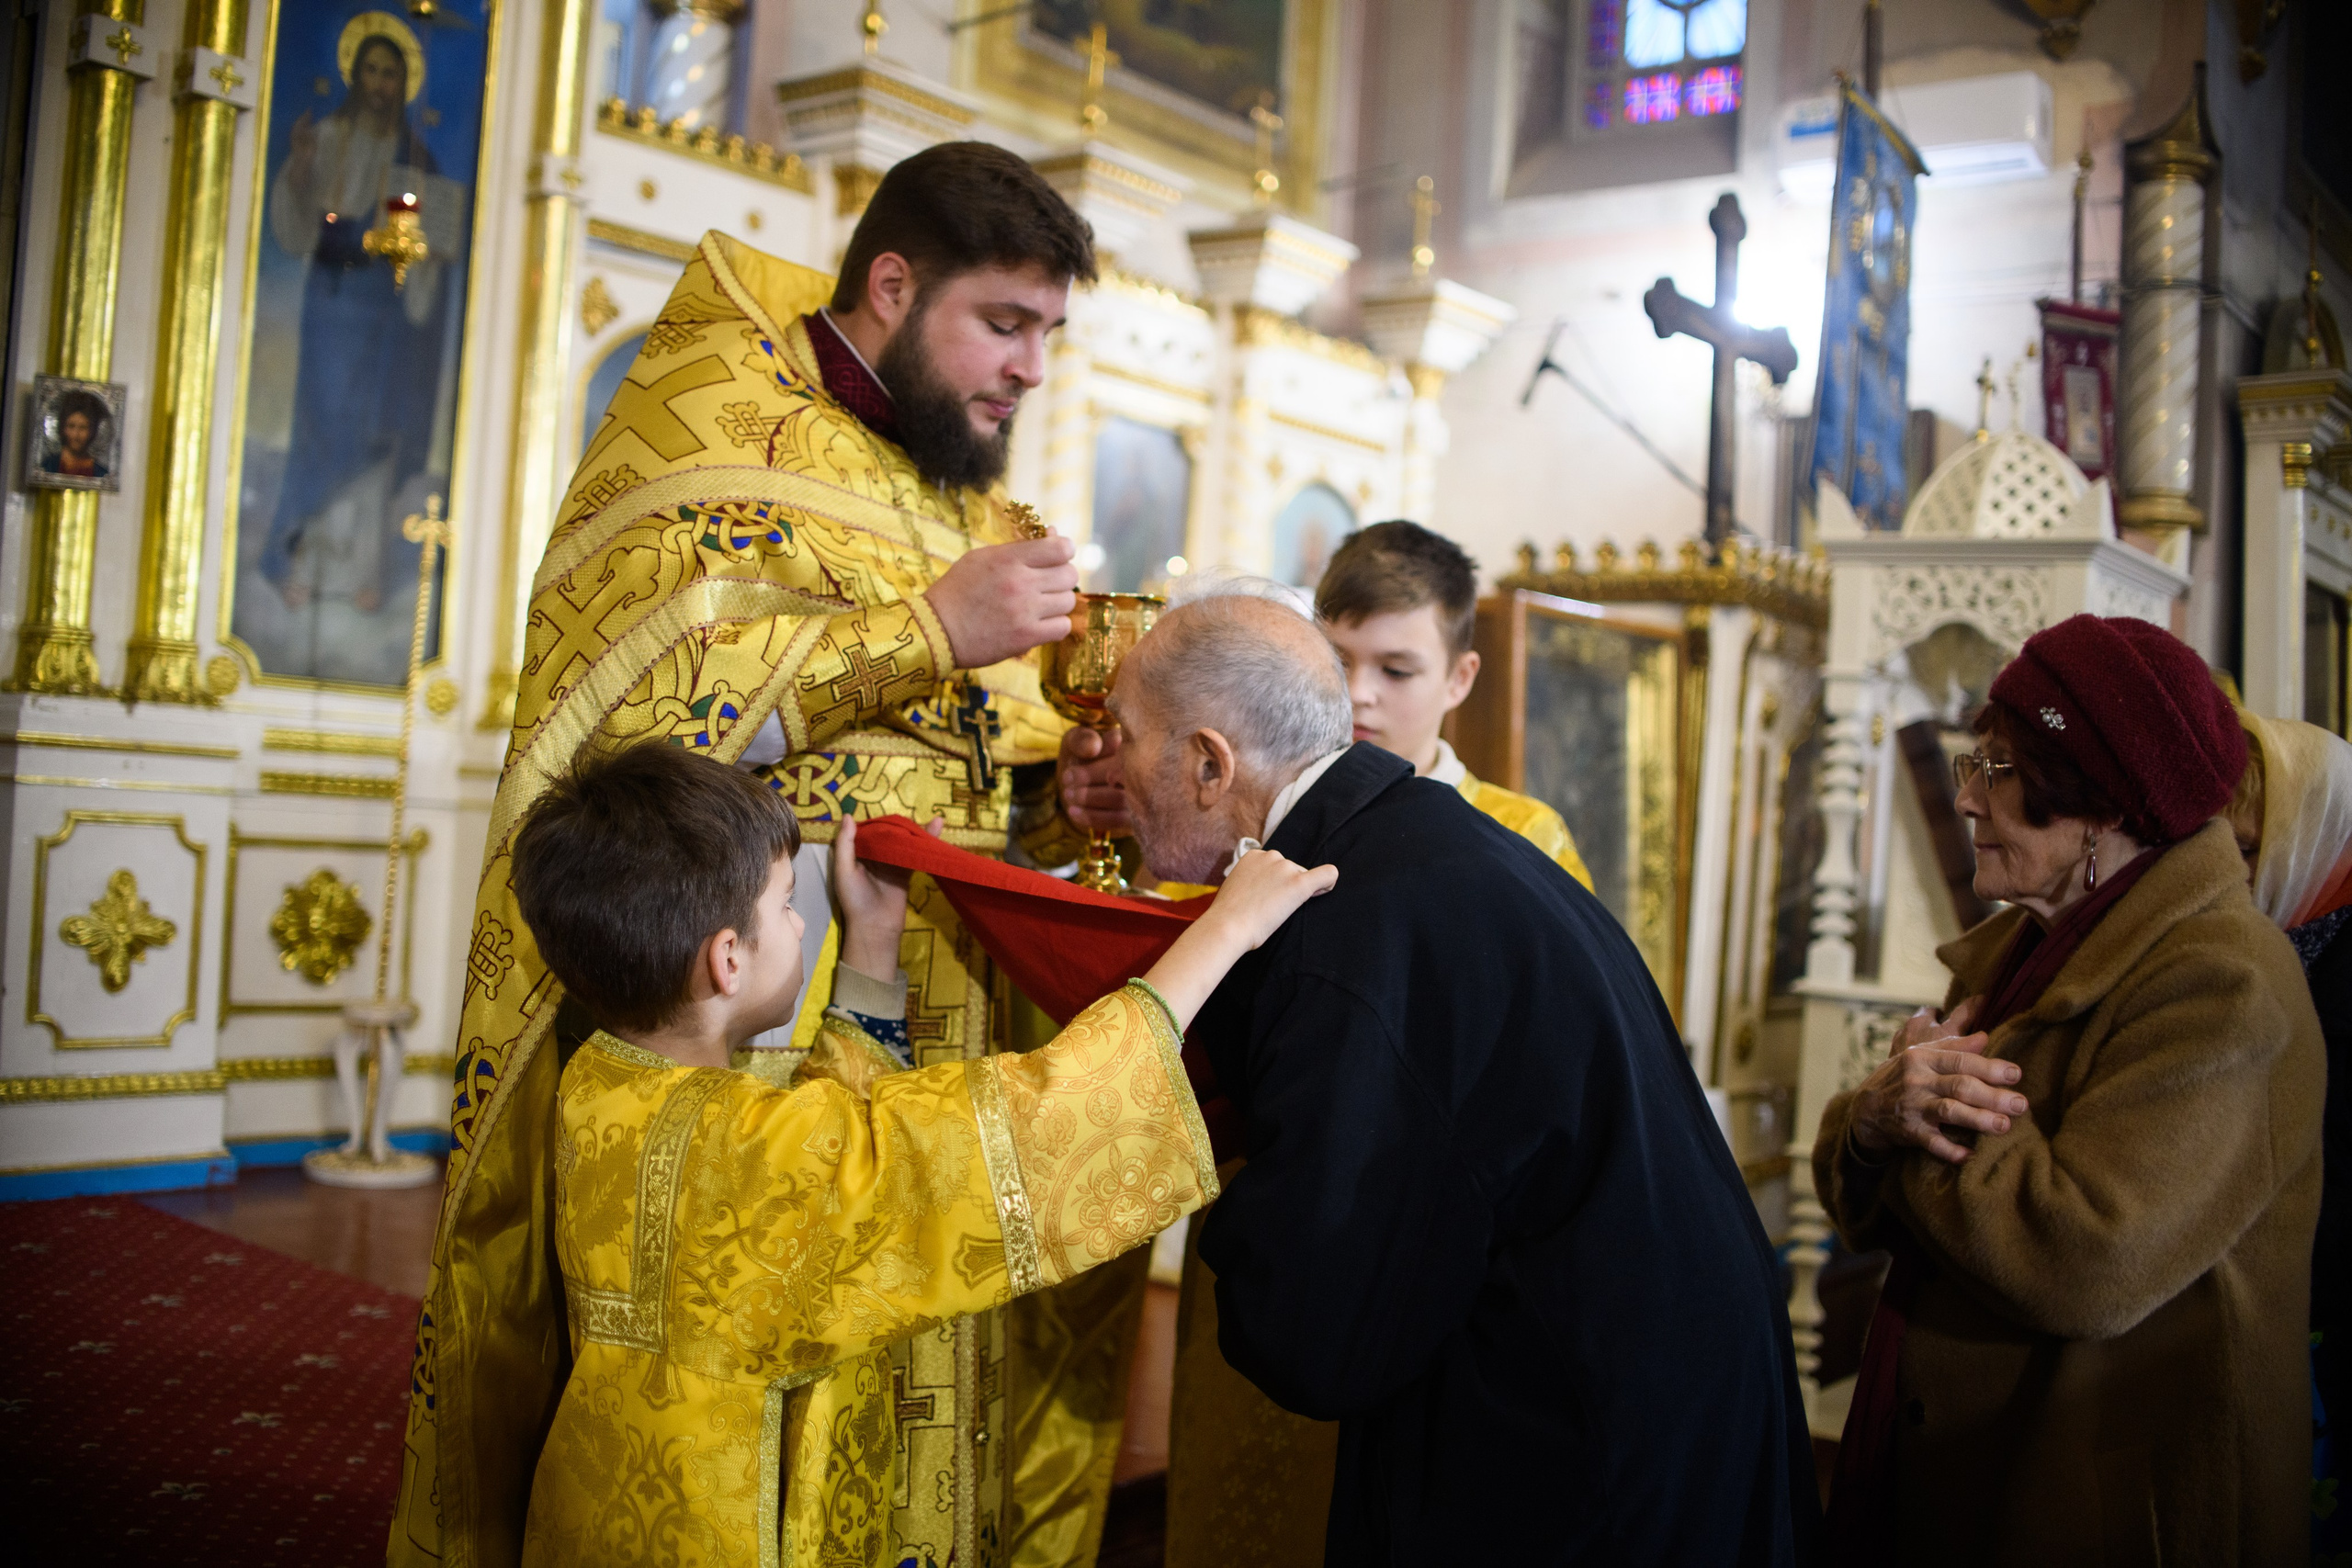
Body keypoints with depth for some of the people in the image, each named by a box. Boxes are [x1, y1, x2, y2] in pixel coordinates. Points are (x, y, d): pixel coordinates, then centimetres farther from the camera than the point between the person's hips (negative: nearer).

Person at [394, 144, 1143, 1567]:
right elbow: (609, 691, -18)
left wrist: (1060, 791, 0)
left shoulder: (974, 504, 18)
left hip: (937, 1056, 6)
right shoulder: (708, 415, -3)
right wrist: (928, 632, -20)